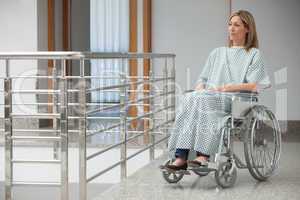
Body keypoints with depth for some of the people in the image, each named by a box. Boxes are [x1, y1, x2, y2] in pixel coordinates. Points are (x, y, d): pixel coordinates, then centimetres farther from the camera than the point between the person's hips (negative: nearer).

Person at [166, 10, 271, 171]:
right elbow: (202, 79, 26)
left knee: (202, 100, -36)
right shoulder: (217, 53, 30)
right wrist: (200, 89, 2)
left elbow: (254, 85, -1)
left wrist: (225, 88, -10)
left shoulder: (253, 54, 14)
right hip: (207, 98, 4)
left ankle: (203, 155, -45)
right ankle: (180, 157, -42)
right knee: (188, 99, -31)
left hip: (234, 102, -4)